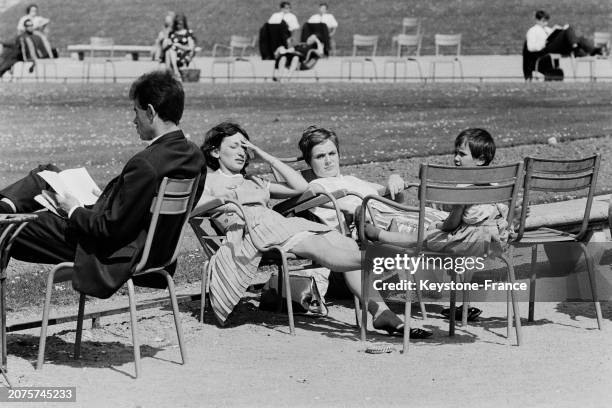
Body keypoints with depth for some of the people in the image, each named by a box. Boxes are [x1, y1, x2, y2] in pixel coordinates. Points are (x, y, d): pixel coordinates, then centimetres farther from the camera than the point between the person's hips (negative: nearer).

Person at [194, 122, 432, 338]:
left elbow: (300, 186, 26)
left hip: (282, 224, 6)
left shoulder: (253, 182, 37)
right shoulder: (208, 180, 22)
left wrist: (265, 156, 27)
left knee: (345, 245, -19)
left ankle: (381, 312, -31)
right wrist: (219, 196, -6)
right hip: (249, 229, -6)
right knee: (316, 246, -33)